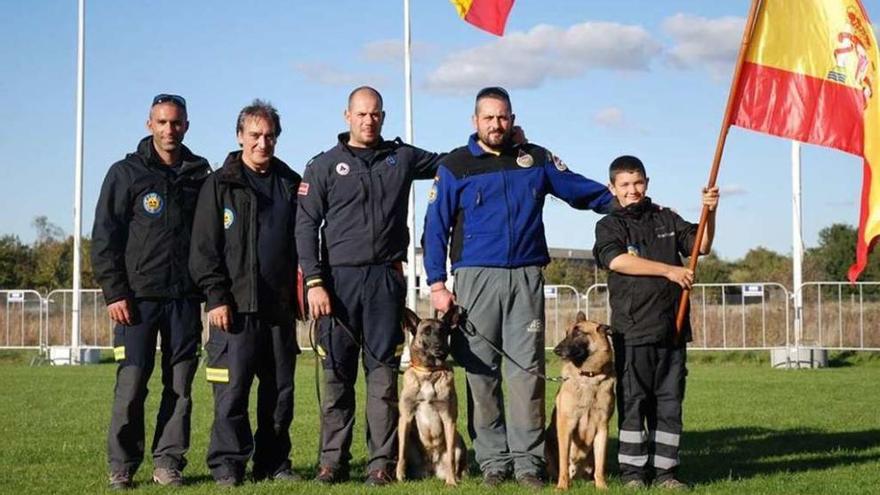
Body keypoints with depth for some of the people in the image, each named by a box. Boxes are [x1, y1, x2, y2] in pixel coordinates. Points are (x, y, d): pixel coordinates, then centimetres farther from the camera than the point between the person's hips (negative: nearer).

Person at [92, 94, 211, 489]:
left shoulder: (199, 175, 10)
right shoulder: (126, 173, 1)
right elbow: (104, 237, -2)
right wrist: (114, 292, -7)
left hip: (184, 297, 3)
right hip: (138, 297, -3)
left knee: (180, 386, 4)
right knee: (131, 385, -3)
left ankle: (168, 461, 12)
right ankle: (121, 466, 7)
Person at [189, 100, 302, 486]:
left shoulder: (291, 184, 14)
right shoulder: (220, 185, 1)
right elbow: (204, 247, -4)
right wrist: (216, 297, -12)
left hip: (280, 308, 4)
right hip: (236, 306, -4)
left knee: (280, 390, 8)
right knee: (232, 389, -5)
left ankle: (274, 462, 17)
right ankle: (227, 465, 3)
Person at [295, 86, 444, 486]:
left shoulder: (401, 157, 12)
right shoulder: (324, 165, 6)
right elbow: (306, 226, 1)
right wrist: (314, 282, -9)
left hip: (385, 278, 1)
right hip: (338, 278, -1)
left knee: (383, 372, 0)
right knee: (337, 374, 2)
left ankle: (382, 462, 3)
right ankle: (333, 460, 9)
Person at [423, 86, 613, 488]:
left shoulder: (536, 159, 12)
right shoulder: (455, 166, 5)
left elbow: (581, 190, 17)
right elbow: (435, 228, 4)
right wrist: (437, 284, -3)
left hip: (526, 278, 1)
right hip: (476, 278, -1)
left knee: (527, 369, -3)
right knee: (481, 372, 0)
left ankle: (527, 459, 1)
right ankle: (493, 459, 7)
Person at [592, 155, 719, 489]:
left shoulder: (667, 219, 17)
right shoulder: (609, 226, 5)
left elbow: (700, 245, 8)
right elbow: (617, 260, -13)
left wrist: (709, 214, -10)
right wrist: (668, 270, -17)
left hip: (672, 327, 4)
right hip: (632, 330, -4)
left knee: (669, 402, 5)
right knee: (633, 402, -1)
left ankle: (664, 470, 11)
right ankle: (633, 471, 5)